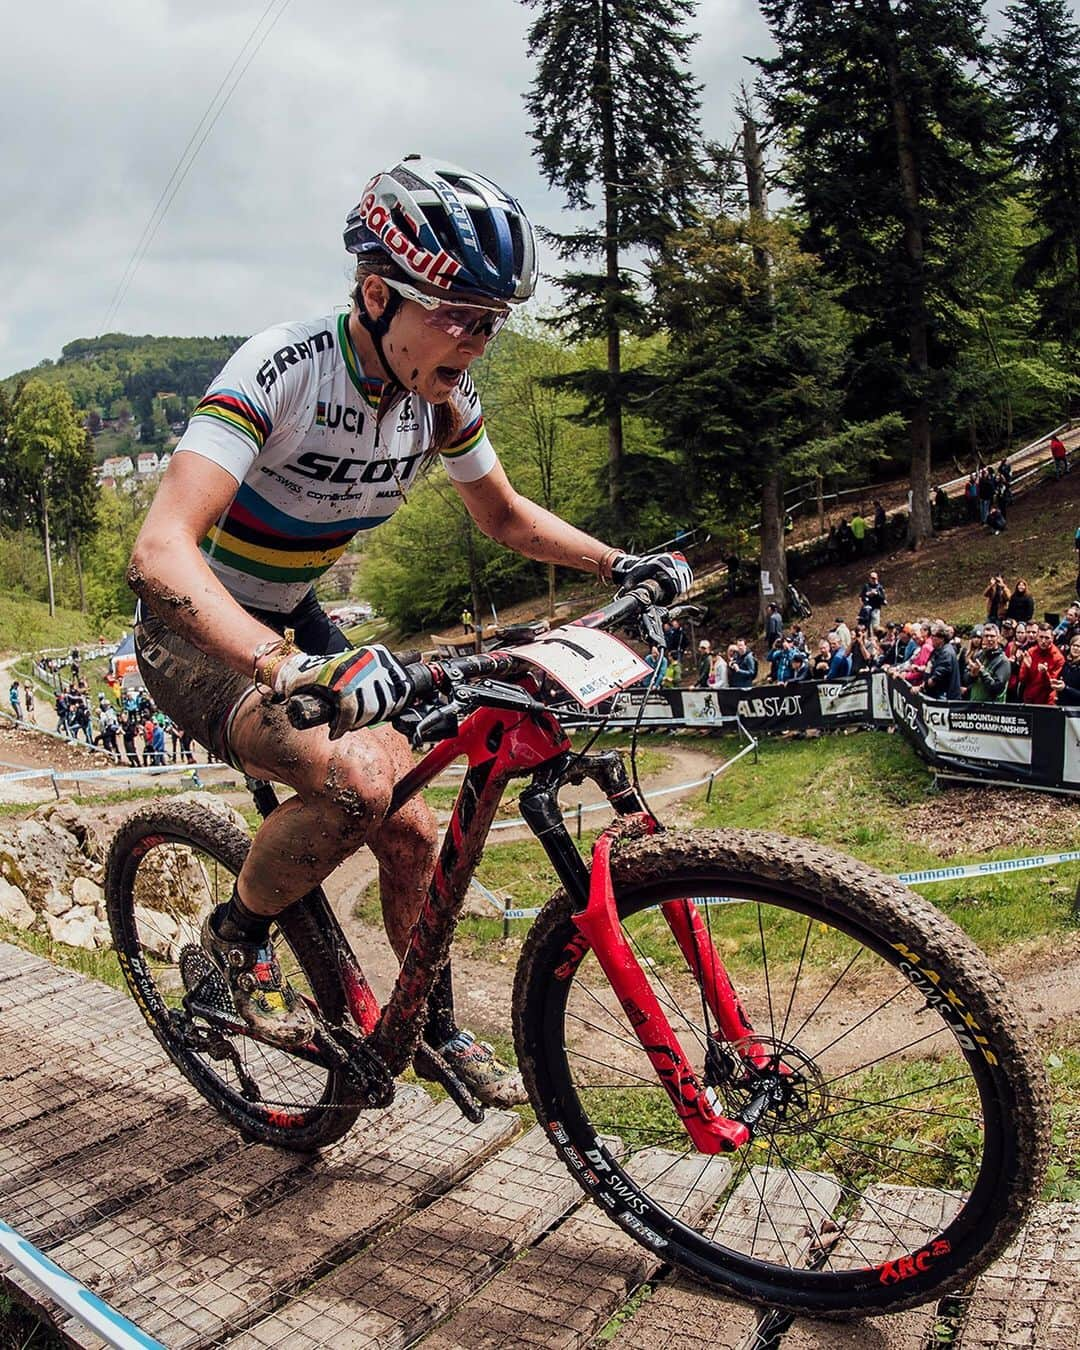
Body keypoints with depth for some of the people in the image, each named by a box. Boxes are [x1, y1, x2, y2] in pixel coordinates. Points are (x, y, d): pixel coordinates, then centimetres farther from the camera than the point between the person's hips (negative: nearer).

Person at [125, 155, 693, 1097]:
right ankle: (236, 938, -2)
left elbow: (506, 516, 9)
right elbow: (161, 549, -40)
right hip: (198, 633, -6)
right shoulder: (282, 370, -30)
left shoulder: (442, 400, -9)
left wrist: (618, 565, -6)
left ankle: (441, 1030, 26)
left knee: (413, 829, 2)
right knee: (358, 777, -31)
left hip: (293, 621, 6)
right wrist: (292, 670, -55)